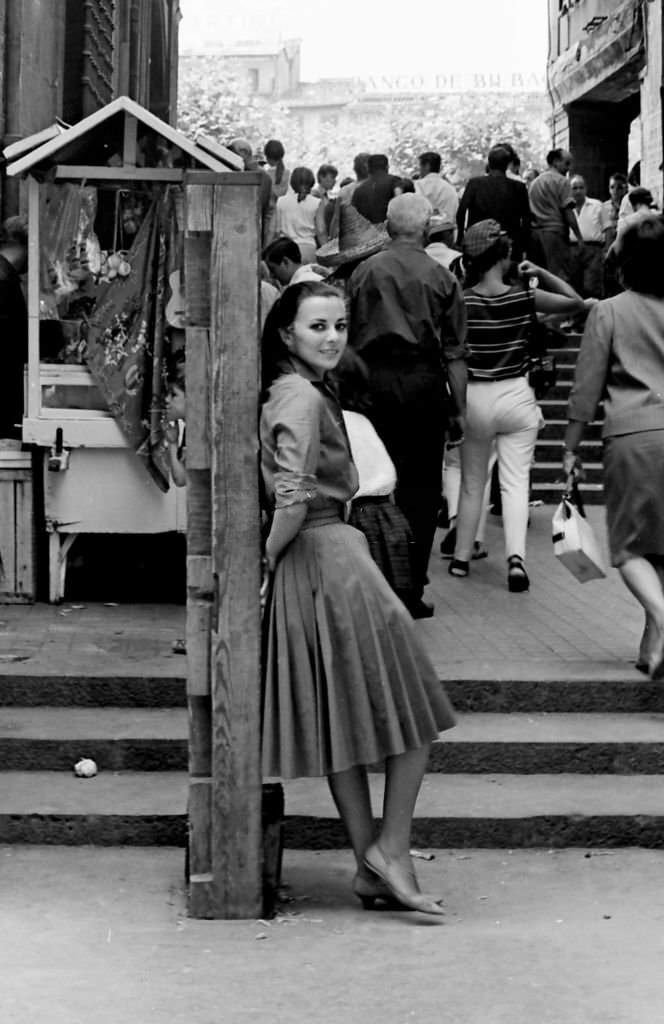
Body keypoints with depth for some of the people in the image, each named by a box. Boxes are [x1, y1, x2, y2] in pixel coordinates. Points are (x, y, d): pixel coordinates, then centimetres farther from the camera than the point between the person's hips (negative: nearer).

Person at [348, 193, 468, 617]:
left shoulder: (364, 272, 6)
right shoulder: (441, 277, 2)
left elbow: (350, 338, 7)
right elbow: (454, 351, 0)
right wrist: (460, 408, 3)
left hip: (373, 379, 2)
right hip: (422, 380, -2)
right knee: (421, 486, 4)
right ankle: (411, 590, 3)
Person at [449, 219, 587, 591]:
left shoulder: (461, 301, -8)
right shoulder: (524, 297, -9)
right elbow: (576, 302, 2)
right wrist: (540, 273, 5)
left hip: (475, 397, 1)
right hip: (516, 396, -1)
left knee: (472, 483, 15)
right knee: (516, 481, 1)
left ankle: (462, 558, 24)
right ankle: (516, 556, -16)